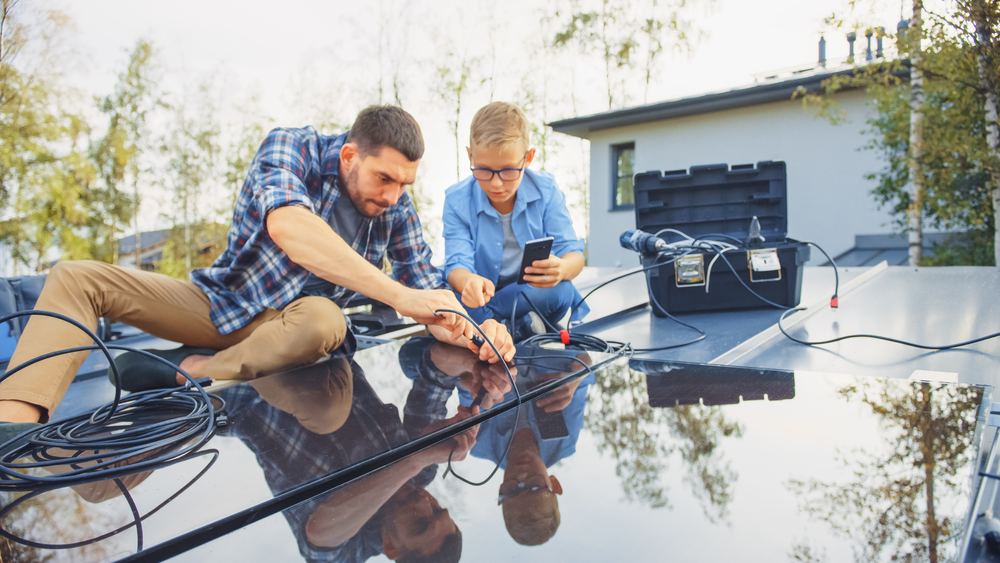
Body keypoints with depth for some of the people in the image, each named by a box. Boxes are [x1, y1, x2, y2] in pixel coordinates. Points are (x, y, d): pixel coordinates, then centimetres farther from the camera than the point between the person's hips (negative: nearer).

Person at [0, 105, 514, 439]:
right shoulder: (290, 149, -21)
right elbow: (287, 225, -42)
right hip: (224, 300, 0)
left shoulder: (396, 206, -9)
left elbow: (424, 284, -5)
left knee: (326, 321, -37)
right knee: (75, 278, -13)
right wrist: (398, 295, -49)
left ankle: (192, 371, -18)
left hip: (292, 321, 0)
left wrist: (465, 331, -30)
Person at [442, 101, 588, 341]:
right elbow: (457, 264, -16)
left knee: (561, 291, -35)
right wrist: (468, 282, -44)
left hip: (537, 294, 0)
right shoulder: (457, 200, -7)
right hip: (482, 295, 0)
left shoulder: (545, 190, -6)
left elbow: (574, 255, -10)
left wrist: (561, 268, -38)